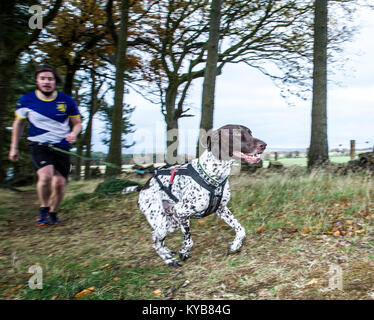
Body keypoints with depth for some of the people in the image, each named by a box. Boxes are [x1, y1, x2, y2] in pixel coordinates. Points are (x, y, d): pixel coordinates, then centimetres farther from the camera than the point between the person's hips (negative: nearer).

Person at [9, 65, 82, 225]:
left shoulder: (67, 101, -4)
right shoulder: (26, 100, -2)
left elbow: (77, 123, 6)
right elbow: (18, 123, 12)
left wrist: (73, 133, -17)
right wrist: (14, 147, 14)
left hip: (61, 147, 1)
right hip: (38, 145, -1)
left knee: (59, 184, -4)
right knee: (46, 176, -26)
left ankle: (52, 213, 24)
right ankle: (43, 209, 0)